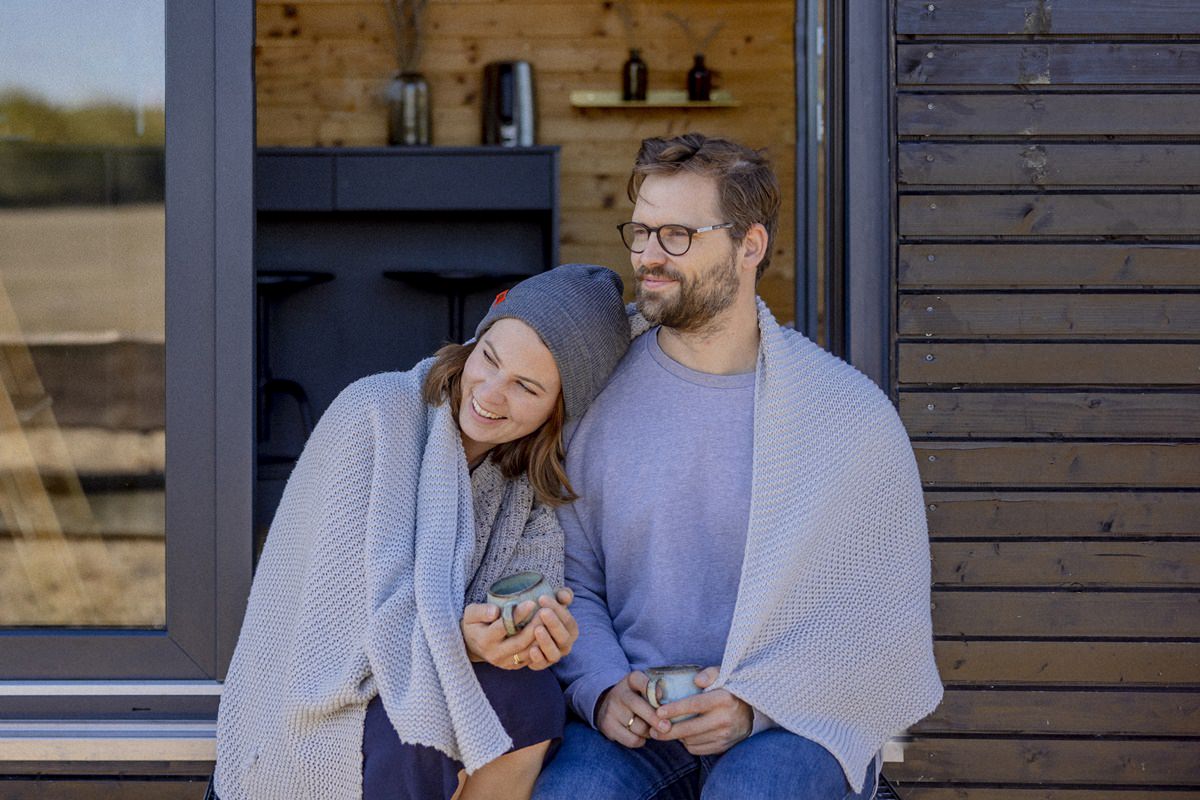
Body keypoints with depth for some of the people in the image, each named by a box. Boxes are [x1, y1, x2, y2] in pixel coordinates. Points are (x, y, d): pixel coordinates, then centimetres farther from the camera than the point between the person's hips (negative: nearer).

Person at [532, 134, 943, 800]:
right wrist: (603, 688, -10)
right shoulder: (597, 394, 4)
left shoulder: (852, 414, -3)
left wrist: (756, 701, -16)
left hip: (790, 720, -1)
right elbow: (570, 576, 9)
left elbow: (886, 608, -4)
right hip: (635, 721, 1)